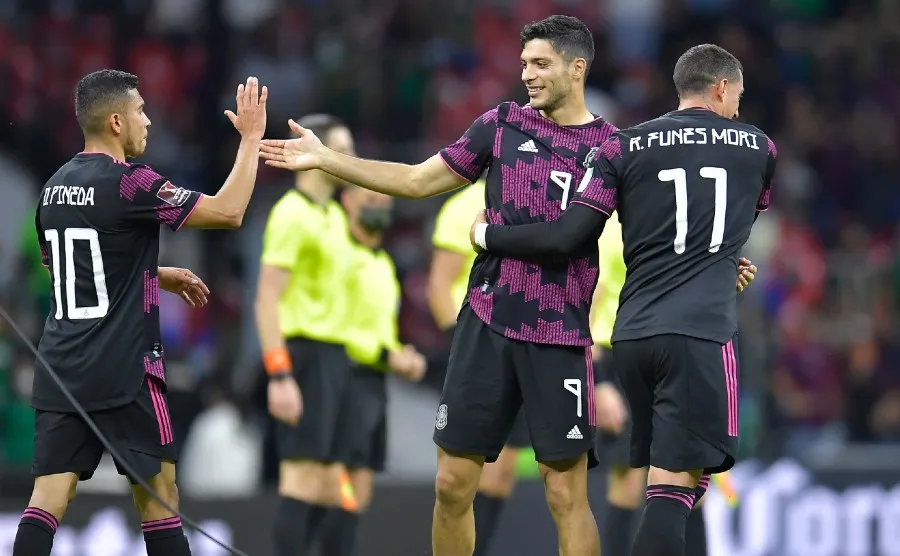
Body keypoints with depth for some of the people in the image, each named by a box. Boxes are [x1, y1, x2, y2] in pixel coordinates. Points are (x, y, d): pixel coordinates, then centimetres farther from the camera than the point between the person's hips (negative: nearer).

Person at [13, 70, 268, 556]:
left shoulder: (55, 187, 12)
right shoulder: (128, 184, -12)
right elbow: (228, 211, -14)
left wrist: (158, 277, 27)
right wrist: (251, 138, -3)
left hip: (59, 369, 6)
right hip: (124, 371, -6)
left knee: (49, 497, -2)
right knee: (158, 495, 5)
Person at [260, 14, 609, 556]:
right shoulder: (503, 124, 6)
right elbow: (417, 181, 12)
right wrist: (324, 158, 9)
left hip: (560, 339, -3)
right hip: (486, 325, 3)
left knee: (567, 497, -4)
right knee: (453, 483, 3)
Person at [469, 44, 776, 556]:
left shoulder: (624, 146, 8)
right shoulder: (759, 149, 10)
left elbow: (571, 236, 2)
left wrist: (489, 236, 16)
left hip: (634, 335, 3)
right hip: (702, 334, -3)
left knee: (669, 482, 14)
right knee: (675, 489, -10)